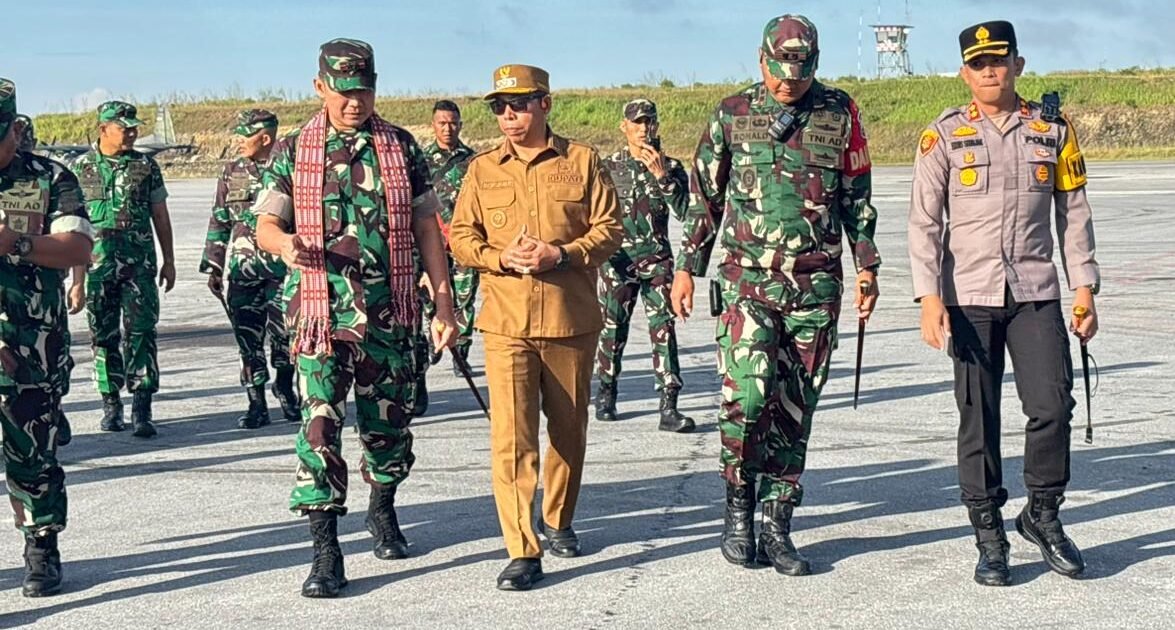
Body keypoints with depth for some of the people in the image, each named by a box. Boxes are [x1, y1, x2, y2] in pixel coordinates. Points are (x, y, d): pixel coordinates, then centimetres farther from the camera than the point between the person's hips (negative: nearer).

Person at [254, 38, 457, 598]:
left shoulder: (401, 148, 6)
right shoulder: (293, 151, 3)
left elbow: (426, 227, 8)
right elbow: (265, 222, 2)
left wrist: (444, 303, 3)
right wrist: (284, 243, -23)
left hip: (390, 312, 2)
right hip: (320, 311, -2)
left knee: (388, 421, 12)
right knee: (319, 424, -11)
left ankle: (383, 511, 39)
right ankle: (325, 553, -6)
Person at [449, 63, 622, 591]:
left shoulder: (582, 162, 3)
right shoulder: (482, 169, 7)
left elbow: (609, 229, 1)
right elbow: (460, 237, 7)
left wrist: (561, 254, -16)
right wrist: (501, 257, -13)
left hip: (573, 320, 1)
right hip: (506, 323, 0)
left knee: (568, 429, 14)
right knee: (511, 437, -10)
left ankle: (558, 520, 36)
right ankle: (522, 552, -8)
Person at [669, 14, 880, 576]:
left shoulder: (839, 114, 5)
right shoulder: (732, 114, 5)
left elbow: (857, 196, 13)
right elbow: (704, 196, 11)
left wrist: (867, 266, 10)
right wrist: (687, 267, 9)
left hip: (817, 283, 1)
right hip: (748, 277, -1)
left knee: (795, 408, 4)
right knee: (747, 393, -16)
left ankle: (776, 525, 12)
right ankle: (739, 505, 4)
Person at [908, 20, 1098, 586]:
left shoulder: (1052, 128, 9)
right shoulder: (943, 136, 2)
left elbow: (1073, 212, 12)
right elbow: (924, 221, -1)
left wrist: (1084, 288, 6)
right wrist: (929, 297, -10)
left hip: (1037, 293, 1)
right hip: (969, 296, -1)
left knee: (1052, 406, -7)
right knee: (979, 419, 2)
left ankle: (1042, 515, 14)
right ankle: (989, 535, 13)